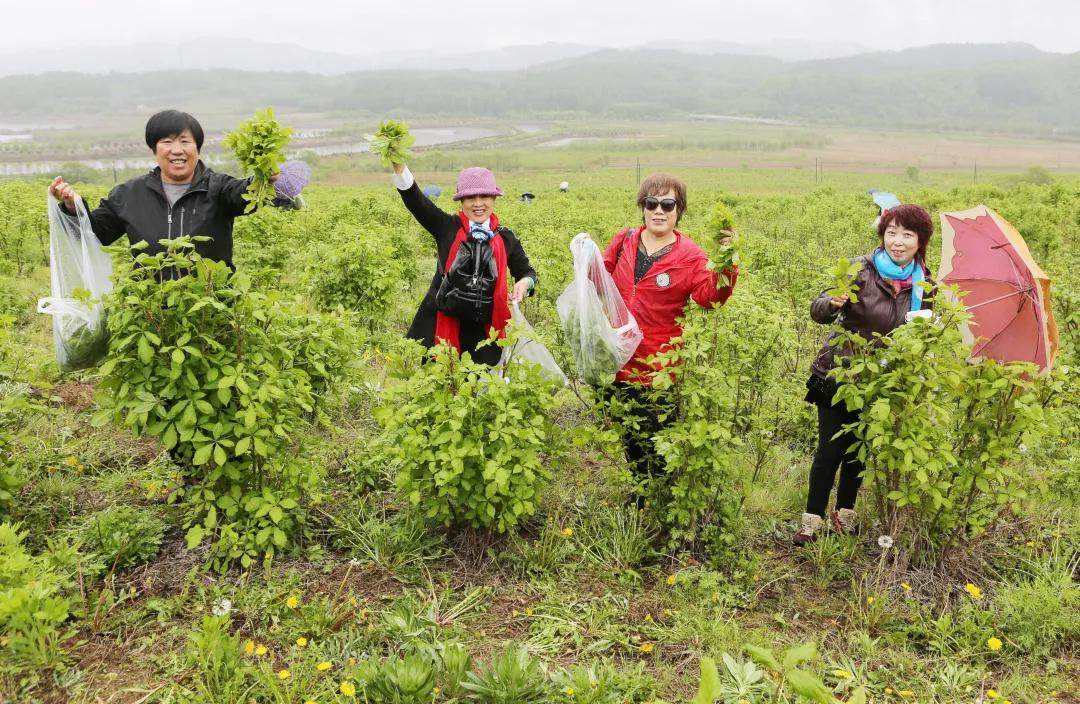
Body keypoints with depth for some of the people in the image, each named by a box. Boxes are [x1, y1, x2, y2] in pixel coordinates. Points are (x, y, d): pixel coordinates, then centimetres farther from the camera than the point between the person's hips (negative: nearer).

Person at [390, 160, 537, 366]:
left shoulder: (505, 238, 6)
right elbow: (413, 197, -11)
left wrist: (524, 283, -8)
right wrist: (398, 163, -27)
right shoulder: (447, 227, 0)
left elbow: (527, 272, 17)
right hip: (438, 324, -1)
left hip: (482, 331, 2)